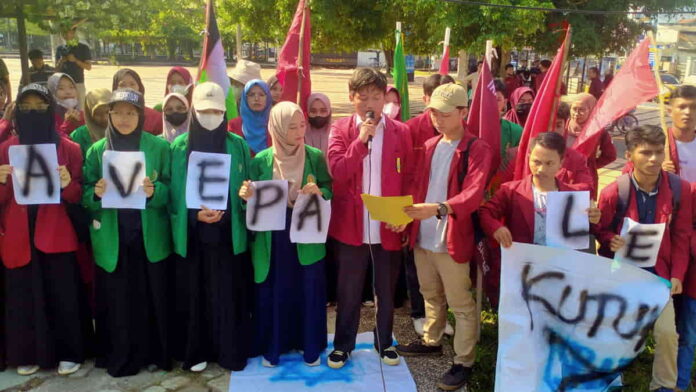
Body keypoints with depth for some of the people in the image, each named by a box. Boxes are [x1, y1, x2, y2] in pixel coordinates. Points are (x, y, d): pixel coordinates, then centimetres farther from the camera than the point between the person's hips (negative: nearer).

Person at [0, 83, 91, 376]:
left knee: (62, 295, 3)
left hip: (56, 235, -2)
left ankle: (69, 352, 17)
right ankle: (27, 354, 23)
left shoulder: (69, 149, 0)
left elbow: (78, 196, 0)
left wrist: (68, 184, -20)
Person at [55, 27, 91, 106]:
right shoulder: (60, 49, 12)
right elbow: (57, 69, 13)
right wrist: (61, 62, -8)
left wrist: (75, 60, -14)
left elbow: (88, 67, 0)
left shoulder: (83, 48, 4)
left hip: (78, 83, -2)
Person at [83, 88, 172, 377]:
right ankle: (118, 358, 21)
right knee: (115, 300, 5)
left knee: (152, 297, 5)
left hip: (150, 237, -1)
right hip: (111, 239, 1)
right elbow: (85, 195, 4)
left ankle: (154, 354, 22)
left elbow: (171, 190, -1)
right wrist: (96, 193, -17)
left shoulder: (160, 147, 0)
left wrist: (154, 191, -22)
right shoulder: (96, 150, 5)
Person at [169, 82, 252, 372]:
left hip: (229, 234, 0)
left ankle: (231, 352, 20)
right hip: (191, 236, 0)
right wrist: (195, 215, -15)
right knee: (193, 294, 7)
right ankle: (196, 352, 23)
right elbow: (174, 193, 1)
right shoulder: (179, 147, 1)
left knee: (229, 294, 4)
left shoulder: (238, 146, 2)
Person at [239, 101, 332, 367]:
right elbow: (255, 199, 2)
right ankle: (272, 347, 28)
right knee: (273, 293, 10)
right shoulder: (261, 160, -3)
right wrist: (246, 195, -20)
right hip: (272, 237, 0)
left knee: (309, 292, 8)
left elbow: (330, 191, 1)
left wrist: (318, 192, -21)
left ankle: (310, 346, 27)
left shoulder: (316, 157, -3)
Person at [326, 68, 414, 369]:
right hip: (351, 225, -1)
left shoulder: (400, 132, 1)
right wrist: (362, 139, -21)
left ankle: (384, 342, 34)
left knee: (386, 291, 15)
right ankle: (343, 344, 30)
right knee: (348, 291, 12)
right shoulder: (340, 129, -2)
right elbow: (337, 171, -14)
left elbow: (409, 178, 3)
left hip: (388, 226, 1)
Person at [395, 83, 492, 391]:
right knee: (431, 295, 23)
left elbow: (473, 195, -23)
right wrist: (409, 213, -1)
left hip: (452, 240, -6)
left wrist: (438, 209, -38)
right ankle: (432, 341, 42)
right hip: (422, 236, 6)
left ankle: (464, 362, 19)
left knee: (461, 305, 6)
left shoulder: (477, 150, -10)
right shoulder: (429, 146, 11)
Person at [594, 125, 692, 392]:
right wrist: (612, 241, -24)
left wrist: (677, 274, -7)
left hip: (658, 272, 1)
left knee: (667, 332, -2)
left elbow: (681, 236, -2)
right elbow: (599, 230, -2)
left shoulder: (679, 189, -10)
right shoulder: (613, 192, -16)